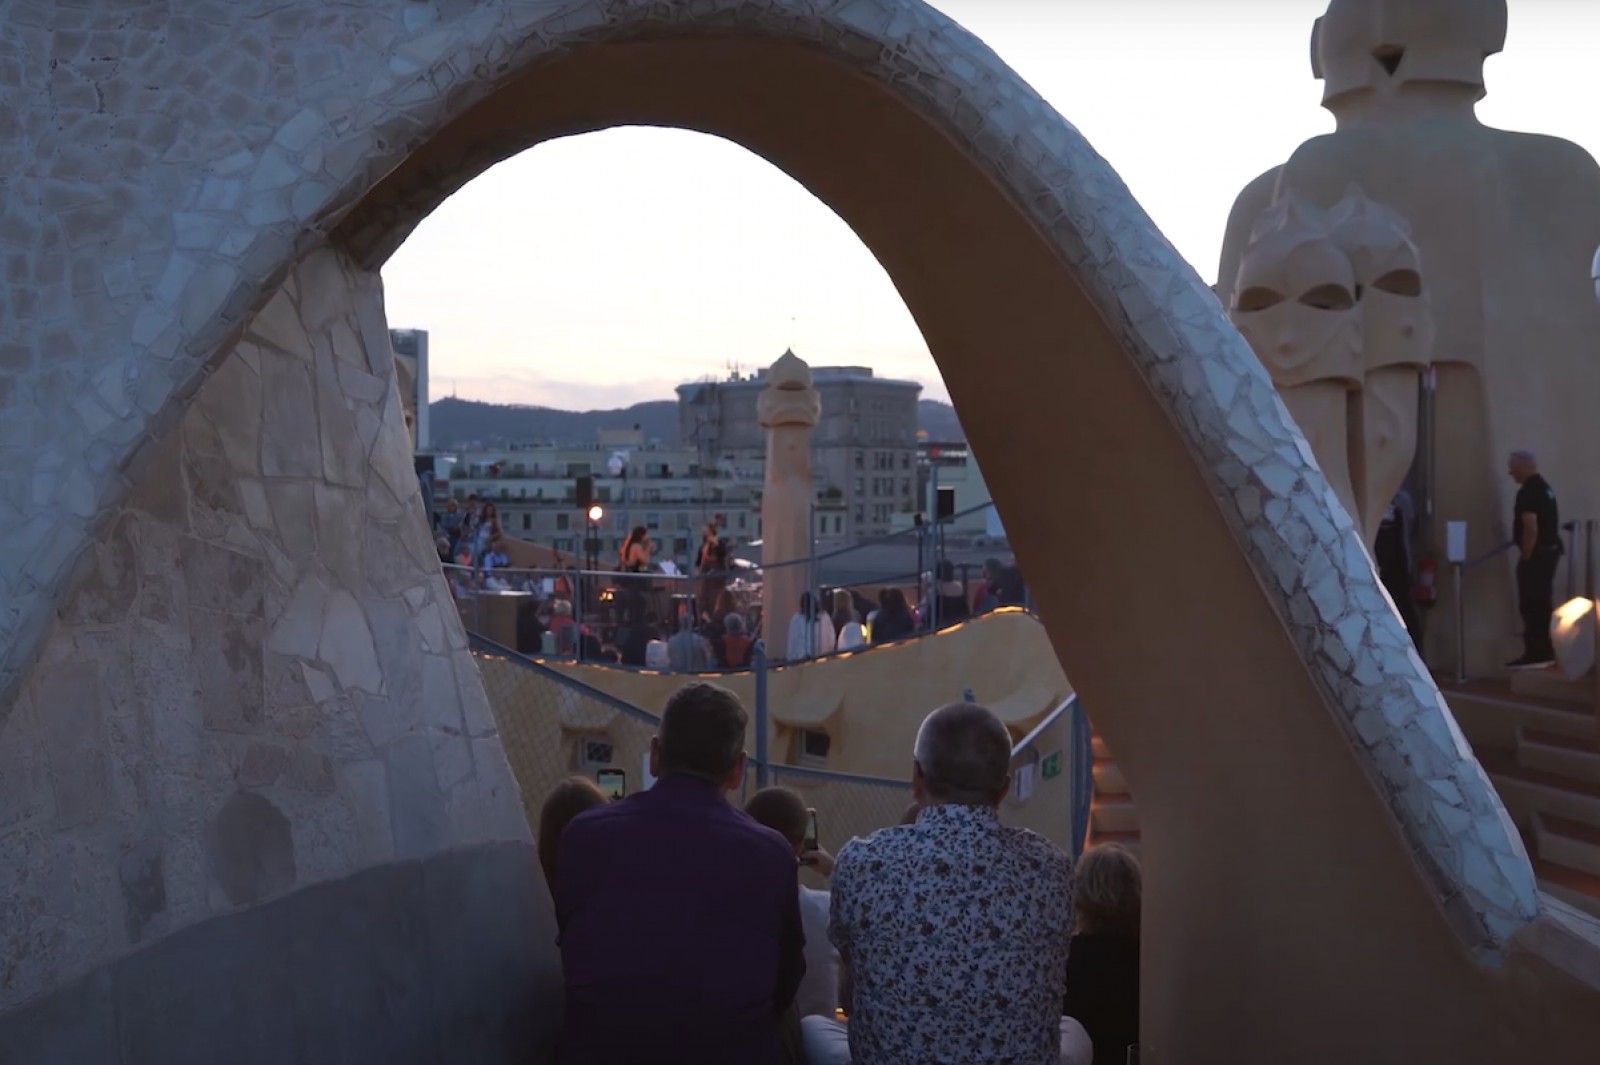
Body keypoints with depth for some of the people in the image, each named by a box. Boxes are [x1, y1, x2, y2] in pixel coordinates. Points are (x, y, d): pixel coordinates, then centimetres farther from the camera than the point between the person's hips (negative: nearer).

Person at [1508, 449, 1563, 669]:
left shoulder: (1528, 492, -18)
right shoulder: (1546, 488, 15)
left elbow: (1531, 528, -24)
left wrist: (1525, 556, -18)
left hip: (1536, 554, -10)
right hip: (1550, 550, 10)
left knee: (1531, 606, -7)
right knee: (1543, 604, 15)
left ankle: (1535, 654, -7)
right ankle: (1545, 652, 20)